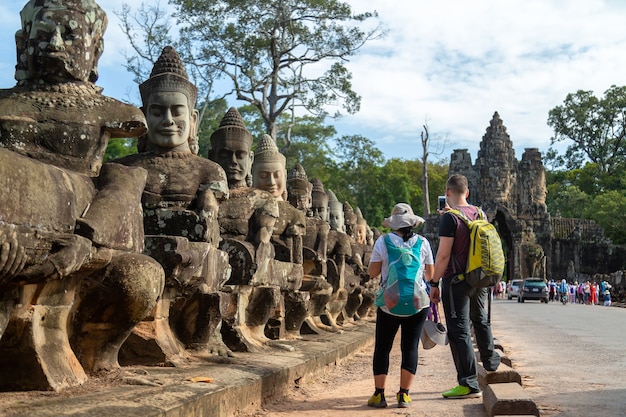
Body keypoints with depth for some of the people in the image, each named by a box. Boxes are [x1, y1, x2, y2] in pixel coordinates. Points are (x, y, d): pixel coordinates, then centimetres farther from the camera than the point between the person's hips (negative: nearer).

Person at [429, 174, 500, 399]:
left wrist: (434, 283, -11)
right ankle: (490, 361, 48)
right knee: (480, 319, 28)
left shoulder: (450, 218, -15)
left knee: (459, 330, -3)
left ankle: (469, 384, -4)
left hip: (456, 281, -8)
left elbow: (443, 255, -19)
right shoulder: (479, 214, 7)